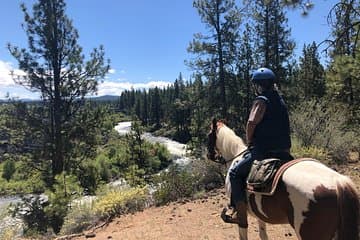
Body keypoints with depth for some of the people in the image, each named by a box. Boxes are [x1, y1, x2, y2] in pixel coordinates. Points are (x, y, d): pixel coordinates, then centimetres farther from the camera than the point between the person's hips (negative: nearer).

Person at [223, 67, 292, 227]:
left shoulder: (261, 100, -10)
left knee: (235, 173, 4)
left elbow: (251, 122, -20)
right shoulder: (281, 101, 15)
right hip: (283, 152, 9)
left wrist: (249, 141, -2)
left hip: (263, 151, -8)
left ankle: (241, 217, 4)